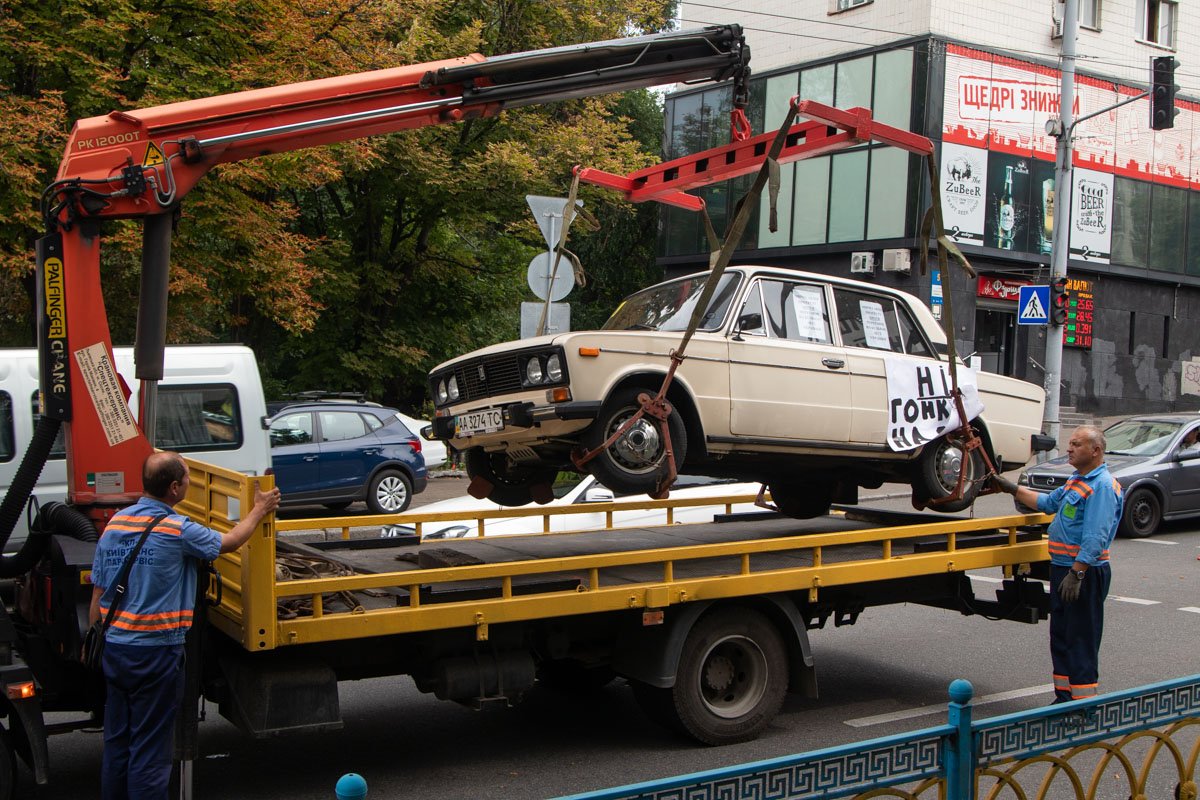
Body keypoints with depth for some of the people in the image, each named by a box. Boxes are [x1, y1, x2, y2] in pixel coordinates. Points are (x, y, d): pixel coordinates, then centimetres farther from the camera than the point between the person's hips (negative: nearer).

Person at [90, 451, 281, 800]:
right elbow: (229, 542, 2)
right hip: (156, 651, -7)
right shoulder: (177, 529, -16)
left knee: (116, 743, 17)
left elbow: (97, 594, 8)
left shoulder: (114, 523, 2)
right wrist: (260, 510, 17)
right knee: (149, 749, 3)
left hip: (114, 649, 7)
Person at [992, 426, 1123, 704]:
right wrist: (1011, 489, 26)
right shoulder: (1076, 480, 15)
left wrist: (1076, 573, -27)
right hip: (1062, 567, 10)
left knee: (1081, 639, -5)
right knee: (1060, 636, 15)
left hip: (1085, 572, -10)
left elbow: (1095, 538, -24)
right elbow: (1048, 503, 30)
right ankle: (1064, 697, 24)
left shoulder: (1102, 485, -16)